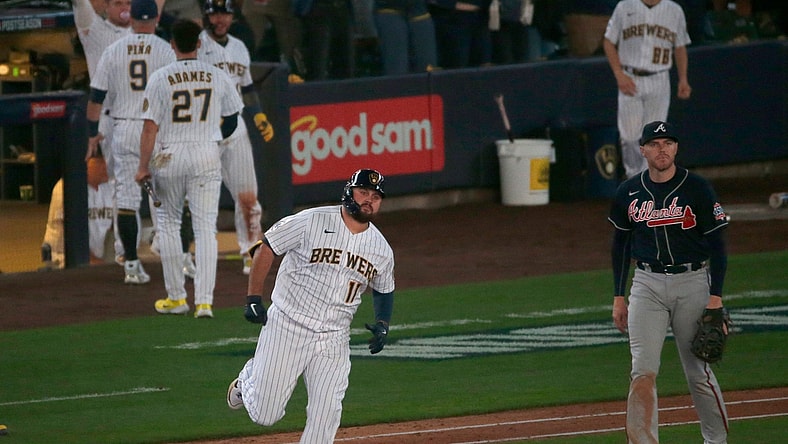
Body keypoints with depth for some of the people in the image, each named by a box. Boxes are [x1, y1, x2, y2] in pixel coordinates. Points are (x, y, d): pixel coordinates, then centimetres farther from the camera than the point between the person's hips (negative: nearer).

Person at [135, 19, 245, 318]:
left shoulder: (160, 78, -7)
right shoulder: (217, 77, 1)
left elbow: (150, 127, -10)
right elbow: (234, 116, 13)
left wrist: (143, 167, -6)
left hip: (169, 157, -1)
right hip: (206, 156, 1)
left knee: (169, 224, 14)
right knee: (205, 228, 0)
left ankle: (176, 298, 16)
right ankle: (204, 301, -9)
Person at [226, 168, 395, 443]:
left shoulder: (381, 249, 3)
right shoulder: (312, 222, -11)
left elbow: (384, 291, 21)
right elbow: (265, 248, -4)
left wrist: (382, 324, 2)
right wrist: (253, 300, -8)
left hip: (333, 341, 3)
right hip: (287, 328, -3)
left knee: (324, 420, -6)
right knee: (264, 415, 3)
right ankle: (249, 379, 37)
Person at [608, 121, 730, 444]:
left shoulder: (697, 189, -5)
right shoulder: (629, 193, 4)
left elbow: (717, 245, -4)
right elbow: (619, 246, 13)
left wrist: (715, 296, -10)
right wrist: (619, 297, 9)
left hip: (691, 283, -2)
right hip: (647, 286, 2)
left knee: (697, 370, 4)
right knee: (643, 371, -8)